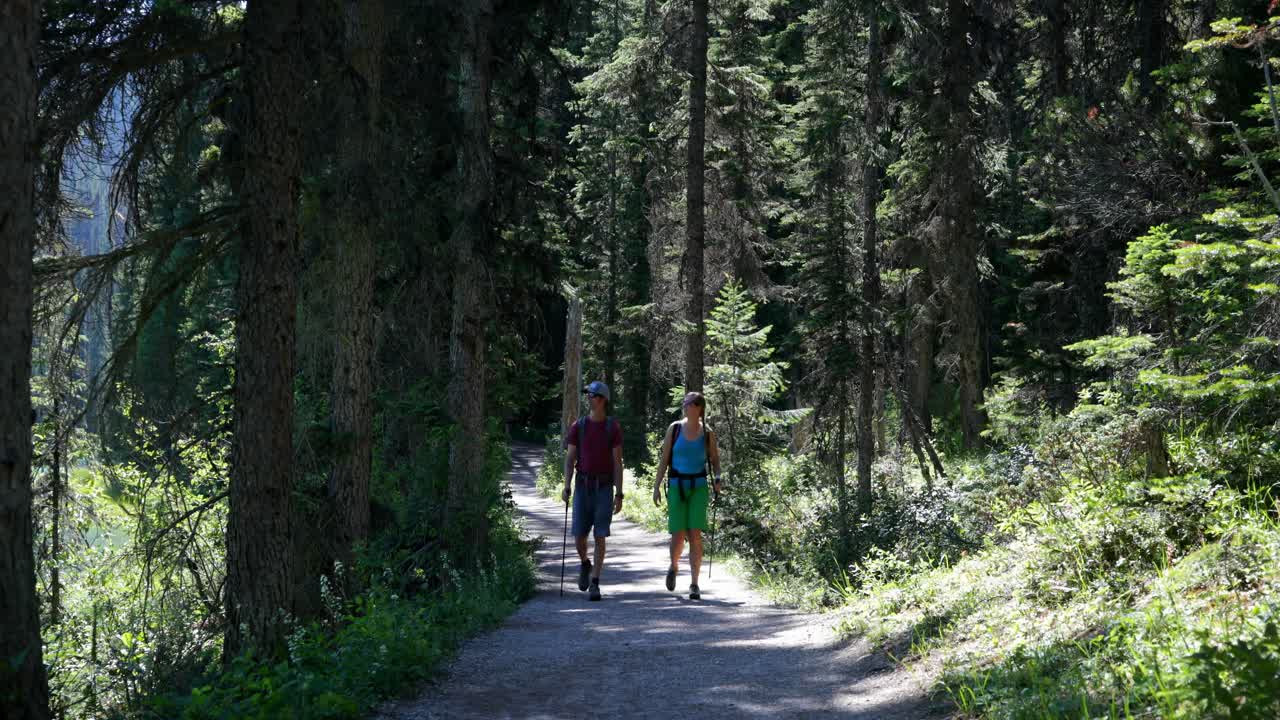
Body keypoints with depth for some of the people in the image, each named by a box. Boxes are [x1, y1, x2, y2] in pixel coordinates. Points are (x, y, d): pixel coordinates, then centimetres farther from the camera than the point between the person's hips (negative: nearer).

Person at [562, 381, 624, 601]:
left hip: (604, 487, -2)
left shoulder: (613, 428, 0)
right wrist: (566, 487, -13)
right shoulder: (577, 427, 4)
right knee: (579, 537, -1)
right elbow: (570, 460, 2)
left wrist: (619, 494, -7)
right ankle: (585, 565, 32)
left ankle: (594, 584, -3)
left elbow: (618, 462, -1)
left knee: (600, 537, -8)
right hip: (583, 486, 2)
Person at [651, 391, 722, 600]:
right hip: (676, 486, 0)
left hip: (699, 487, 0)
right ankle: (674, 566, 28)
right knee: (678, 535, -5)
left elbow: (714, 460, 12)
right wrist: (657, 486, 0)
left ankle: (694, 585, -3)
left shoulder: (707, 434, 2)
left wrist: (717, 478, -7)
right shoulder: (674, 428, 1)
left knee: (695, 535, -10)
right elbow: (664, 459, 4)